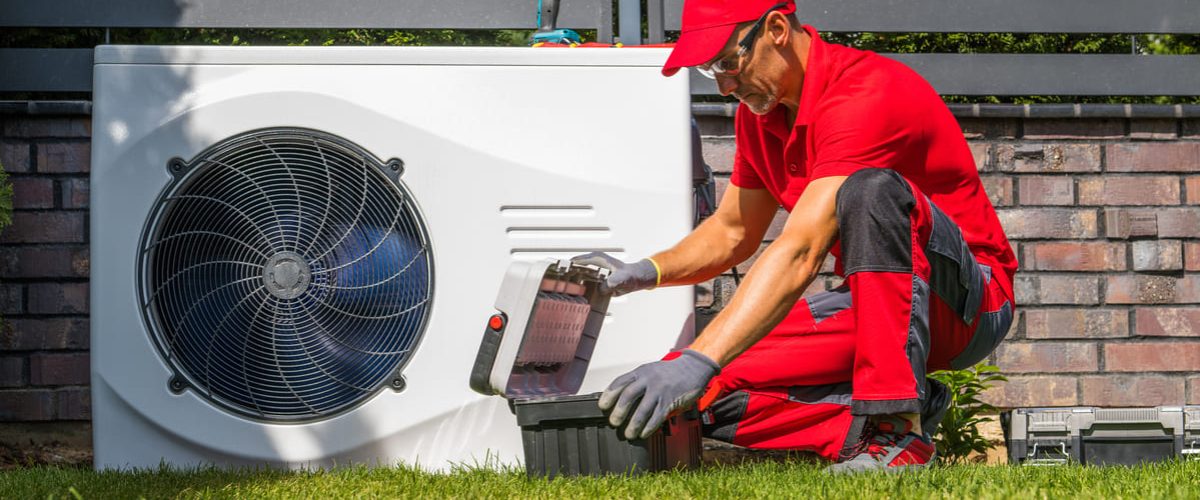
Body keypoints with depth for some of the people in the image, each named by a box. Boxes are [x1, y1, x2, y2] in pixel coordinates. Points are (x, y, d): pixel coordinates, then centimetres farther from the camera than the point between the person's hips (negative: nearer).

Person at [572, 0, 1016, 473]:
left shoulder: (867, 94, -25)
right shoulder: (759, 111, 3)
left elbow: (800, 254, -35)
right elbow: (732, 233, 17)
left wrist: (698, 362, -43)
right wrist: (645, 272, -4)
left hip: (968, 300, -7)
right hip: (869, 305, 8)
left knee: (871, 189, -38)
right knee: (708, 390, -11)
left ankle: (896, 423, -34)